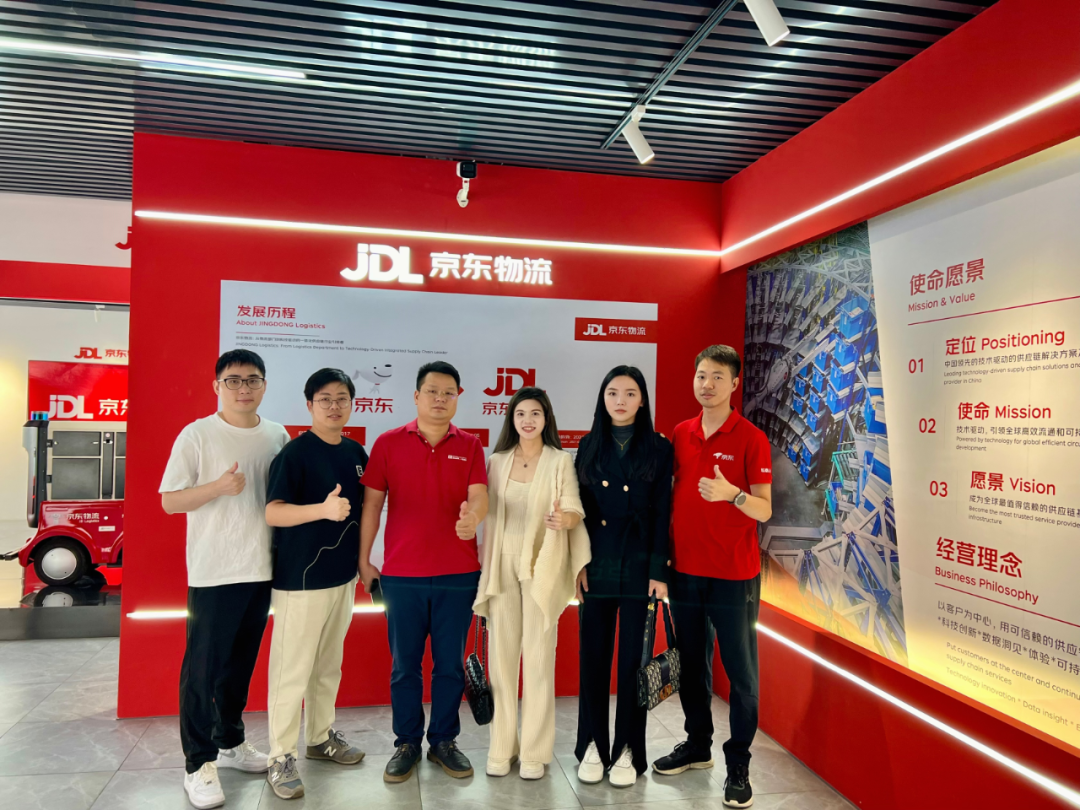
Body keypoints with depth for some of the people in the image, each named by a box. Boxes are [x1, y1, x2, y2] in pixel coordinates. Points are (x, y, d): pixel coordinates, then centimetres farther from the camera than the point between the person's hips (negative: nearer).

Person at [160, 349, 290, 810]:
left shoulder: (278, 436, 7)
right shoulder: (197, 435, -6)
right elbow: (168, 502, -7)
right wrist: (220, 486, -22)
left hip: (262, 569, 5)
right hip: (213, 572, -4)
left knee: (241, 663, 17)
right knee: (203, 667, 3)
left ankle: (230, 742, 33)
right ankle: (199, 763, 16)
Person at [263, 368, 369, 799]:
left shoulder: (356, 452, 6)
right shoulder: (295, 452, -14)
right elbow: (273, 512, -23)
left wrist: (363, 558, 15)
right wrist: (324, 509, -38)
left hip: (343, 575, 7)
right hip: (301, 579, -7)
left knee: (329, 665, 19)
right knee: (292, 670, 1)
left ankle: (321, 737, 35)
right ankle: (281, 758, 16)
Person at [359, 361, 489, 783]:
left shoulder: (469, 446, 3)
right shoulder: (389, 442, 1)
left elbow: (479, 496, -9)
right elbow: (371, 503, 2)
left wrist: (472, 516, -33)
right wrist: (364, 561, 1)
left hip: (458, 574, 1)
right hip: (401, 574, 0)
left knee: (450, 664, 10)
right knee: (405, 664, 10)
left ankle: (444, 741, 28)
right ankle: (407, 743, 27)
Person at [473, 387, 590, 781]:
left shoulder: (561, 461, -1)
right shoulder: (497, 461, 8)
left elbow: (575, 511, -6)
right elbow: (489, 515, 11)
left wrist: (564, 518, -29)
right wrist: (485, 566, 6)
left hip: (542, 567, -3)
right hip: (502, 566, 3)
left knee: (539, 656, 0)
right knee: (502, 654, 5)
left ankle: (535, 750, 12)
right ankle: (501, 747, 17)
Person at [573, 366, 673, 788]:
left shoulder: (659, 448, 0)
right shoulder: (590, 446, 6)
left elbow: (662, 514, -3)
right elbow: (580, 510, 6)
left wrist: (658, 571, -8)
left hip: (638, 567, -2)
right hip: (597, 566, 2)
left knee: (633, 658, 5)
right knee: (593, 657, 8)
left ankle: (627, 750, 19)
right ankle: (592, 745, 22)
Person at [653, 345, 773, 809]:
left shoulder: (751, 439, -7)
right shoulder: (680, 435, 5)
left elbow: (764, 511, -9)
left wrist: (731, 493, -29)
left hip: (733, 575, -4)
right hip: (684, 571, 4)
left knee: (741, 673, 5)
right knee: (691, 665, 16)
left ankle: (738, 765, 19)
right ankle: (697, 745, 33)